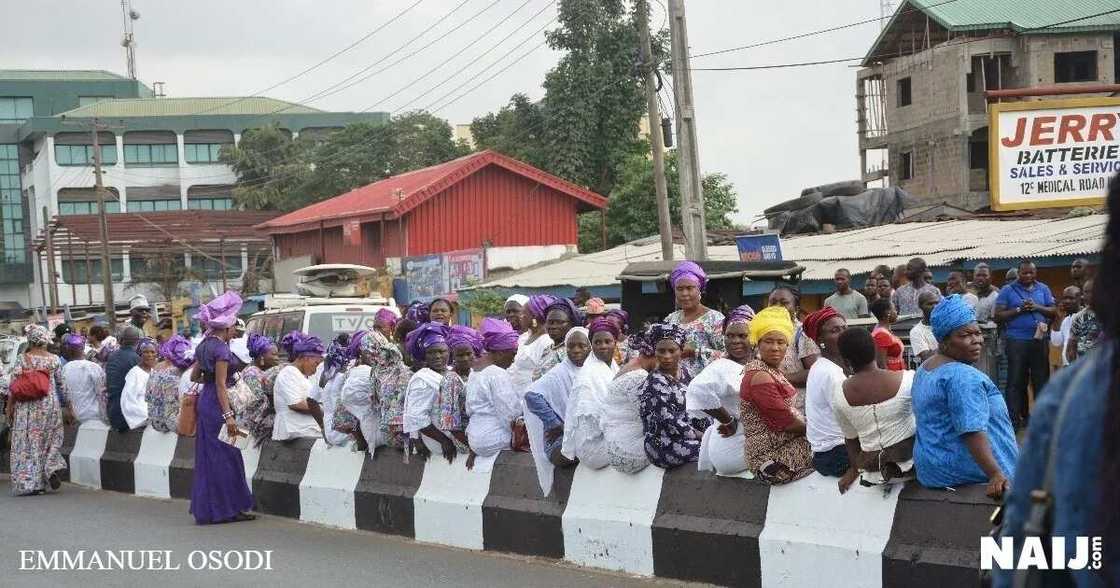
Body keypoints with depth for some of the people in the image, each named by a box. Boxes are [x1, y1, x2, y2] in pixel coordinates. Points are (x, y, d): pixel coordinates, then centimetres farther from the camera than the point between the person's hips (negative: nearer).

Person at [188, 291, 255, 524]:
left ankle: (206, 509, 16)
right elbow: (221, 385, -20)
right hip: (216, 404, -9)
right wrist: (228, 415, -23)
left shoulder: (203, 346, 11)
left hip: (204, 401, 9)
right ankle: (227, 509, 0)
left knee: (208, 457, 12)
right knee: (224, 457, -4)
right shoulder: (221, 348, -16)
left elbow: (194, 376, 19)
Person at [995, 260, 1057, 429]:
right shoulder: (1008, 290, 2)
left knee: (1042, 379, 7)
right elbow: (998, 315, -4)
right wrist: (1019, 310, -14)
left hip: (1039, 339, 3)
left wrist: (1037, 307, -10)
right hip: (1017, 341, -3)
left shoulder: (1043, 289, 11)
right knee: (1016, 381, -2)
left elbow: (1054, 312, 6)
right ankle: (1015, 418, 0)